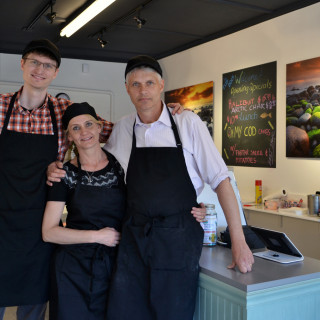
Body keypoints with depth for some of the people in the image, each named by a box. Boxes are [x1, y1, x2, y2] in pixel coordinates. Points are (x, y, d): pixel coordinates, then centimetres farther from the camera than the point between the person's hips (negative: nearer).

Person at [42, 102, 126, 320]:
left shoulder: (120, 164, 0)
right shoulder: (65, 173, -4)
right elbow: (49, 232, -7)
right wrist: (97, 236, -13)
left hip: (115, 263, 2)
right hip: (74, 269, -1)